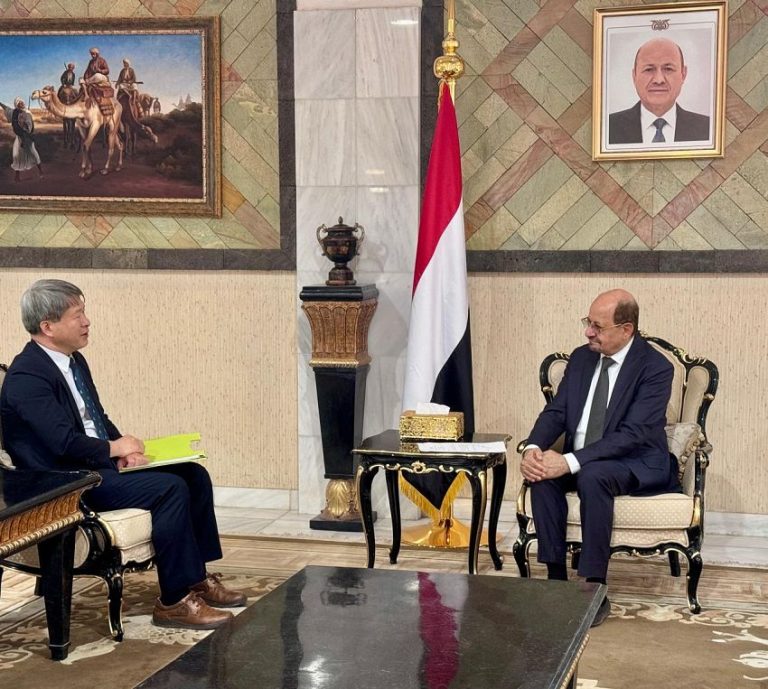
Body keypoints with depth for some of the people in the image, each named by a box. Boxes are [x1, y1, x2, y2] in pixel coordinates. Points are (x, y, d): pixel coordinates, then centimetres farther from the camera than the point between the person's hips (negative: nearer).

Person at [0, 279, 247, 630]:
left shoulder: (74, 360, 12)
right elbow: (64, 442, -27)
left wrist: (123, 447, 0)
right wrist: (114, 448, -11)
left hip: (99, 464, 10)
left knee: (194, 475, 1)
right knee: (170, 488, -23)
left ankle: (196, 578, 8)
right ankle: (174, 601, -15)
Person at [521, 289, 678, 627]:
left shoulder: (656, 368, -14)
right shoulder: (581, 358, 6)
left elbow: (632, 435, -23)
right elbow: (556, 412, 4)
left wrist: (570, 461, -31)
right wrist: (533, 448, -18)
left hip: (637, 465, -6)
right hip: (578, 461, 6)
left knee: (591, 476, -37)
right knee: (542, 475, -25)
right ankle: (556, 579, -21)